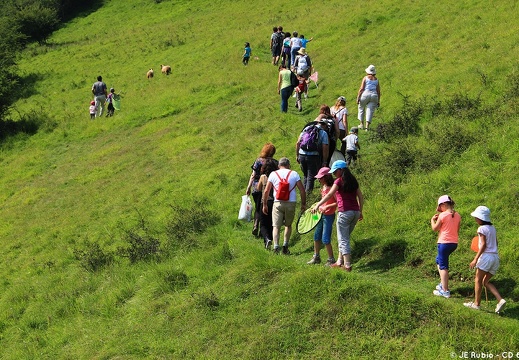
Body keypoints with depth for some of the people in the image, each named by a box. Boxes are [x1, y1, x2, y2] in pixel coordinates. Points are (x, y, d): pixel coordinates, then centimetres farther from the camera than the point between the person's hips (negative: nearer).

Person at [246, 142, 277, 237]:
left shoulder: (258, 161, -5)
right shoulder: (275, 162, -4)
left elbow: (253, 175, -4)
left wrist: (248, 188, 2)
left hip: (257, 188, 0)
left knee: (258, 208, 14)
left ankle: (256, 225, -6)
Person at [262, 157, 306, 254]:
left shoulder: (273, 174, 6)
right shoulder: (294, 174, 5)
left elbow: (266, 191, 3)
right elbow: (302, 190, 2)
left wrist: (265, 205, 11)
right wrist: (303, 204, 10)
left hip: (278, 203, -1)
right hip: (291, 203, 1)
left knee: (276, 226, 0)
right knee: (288, 225, 19)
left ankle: (276, 246, -17)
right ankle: (285, 246, 12)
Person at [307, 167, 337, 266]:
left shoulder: (332, 188, -18)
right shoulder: (323, 187, 8)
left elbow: (338, 202, -21)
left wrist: (326, 207, -27)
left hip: (329, 216, -9)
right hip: (321, 214, 9)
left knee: (325, 239, -5)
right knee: (316, 236, 15)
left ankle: (331, 259, 8)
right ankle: (316, 257, 28)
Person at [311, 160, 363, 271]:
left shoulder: (339, 181, -7)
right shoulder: (353, 181, 13)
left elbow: (329, 194, -21)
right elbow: (361, 197, 15)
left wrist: (318, 205, -27)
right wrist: (360, 212, 22)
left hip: (345, 212, -7)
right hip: (355, 212, 7)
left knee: (343, 239, -1)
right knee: (345, 238, 19)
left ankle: (347, 265, -4)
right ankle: (340, 261, 24)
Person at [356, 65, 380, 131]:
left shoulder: (365, 78, 1)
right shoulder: (376, 79, 13)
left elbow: (361, 89, -6)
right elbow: (378, 91, 12)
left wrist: (358, 97, -4)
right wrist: (378, 101, 17)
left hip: (365, 94, -3)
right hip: (374, 96, 3)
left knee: (361, 108, 18)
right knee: (370, 111, 1)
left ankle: (362, 124, 22)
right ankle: (367, 126, -9)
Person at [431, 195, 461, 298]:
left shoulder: (442, 215, -15)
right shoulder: (457, 215, 5)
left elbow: (435, 228, -6)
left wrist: (432, 220, 12)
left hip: (444, 242, -8)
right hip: (454, 243, 8)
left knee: (443, 266, -2)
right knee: (439, 260, 26)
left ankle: (445, 291, -3)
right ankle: (443, 284, 27)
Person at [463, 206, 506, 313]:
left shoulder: (482, 229, -9)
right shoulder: (492, 228, 14)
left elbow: (483, 245, -15)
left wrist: (475, 259, -17)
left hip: (486, 256, -8)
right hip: (495, 257, 8)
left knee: (478, 280, 4)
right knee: (486, 281, 14)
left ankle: (476, 303, 8)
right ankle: (500, 300, -2)